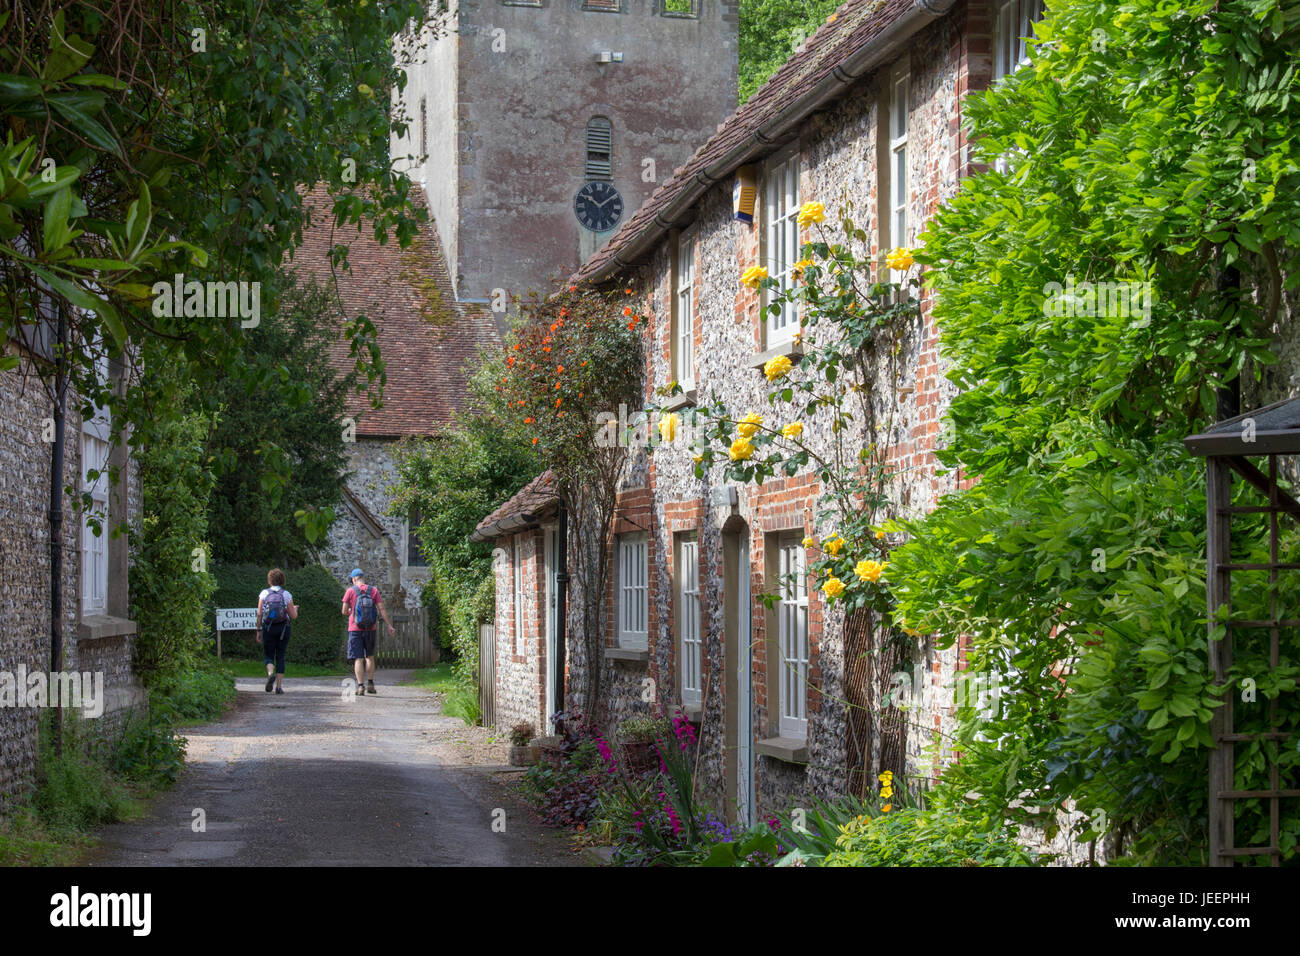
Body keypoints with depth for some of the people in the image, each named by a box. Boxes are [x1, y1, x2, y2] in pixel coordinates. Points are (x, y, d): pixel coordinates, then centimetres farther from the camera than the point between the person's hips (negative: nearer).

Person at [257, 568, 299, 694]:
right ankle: (279, 686, 5)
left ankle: (270, 673, -22)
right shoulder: (287, 595, 1)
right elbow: (293, 615, 1)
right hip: (283, 628, 1)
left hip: (268, 628, 0)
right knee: (280, 656, 9)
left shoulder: (264, 593, 0)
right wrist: (295, 609, 24)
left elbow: (259, 614, -3)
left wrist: (259, 631, 3)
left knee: (269, 655, 10)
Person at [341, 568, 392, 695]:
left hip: (355, 629, -2)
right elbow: (382, 609, -3)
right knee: (370, 656, 19)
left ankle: (360, 686, -10)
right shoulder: (374, 590, 2)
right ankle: (370, 684, 16)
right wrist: (389, 625, 0)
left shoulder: (350, 591, -4)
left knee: (358, 659, -1)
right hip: (371, 629, 3)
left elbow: (344, 612, -2)